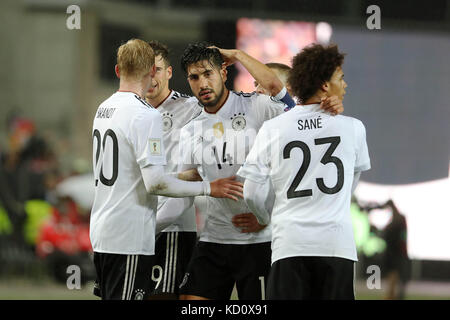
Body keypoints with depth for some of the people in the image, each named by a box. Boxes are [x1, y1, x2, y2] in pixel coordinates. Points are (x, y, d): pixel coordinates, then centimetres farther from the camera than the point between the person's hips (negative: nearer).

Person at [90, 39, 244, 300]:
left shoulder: (103, 109, 13)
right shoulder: (146, 115, -15)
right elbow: (155, 182, -22)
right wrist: (208, 188, -13)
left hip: (102, 232, 9)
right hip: (130, 237, -9)